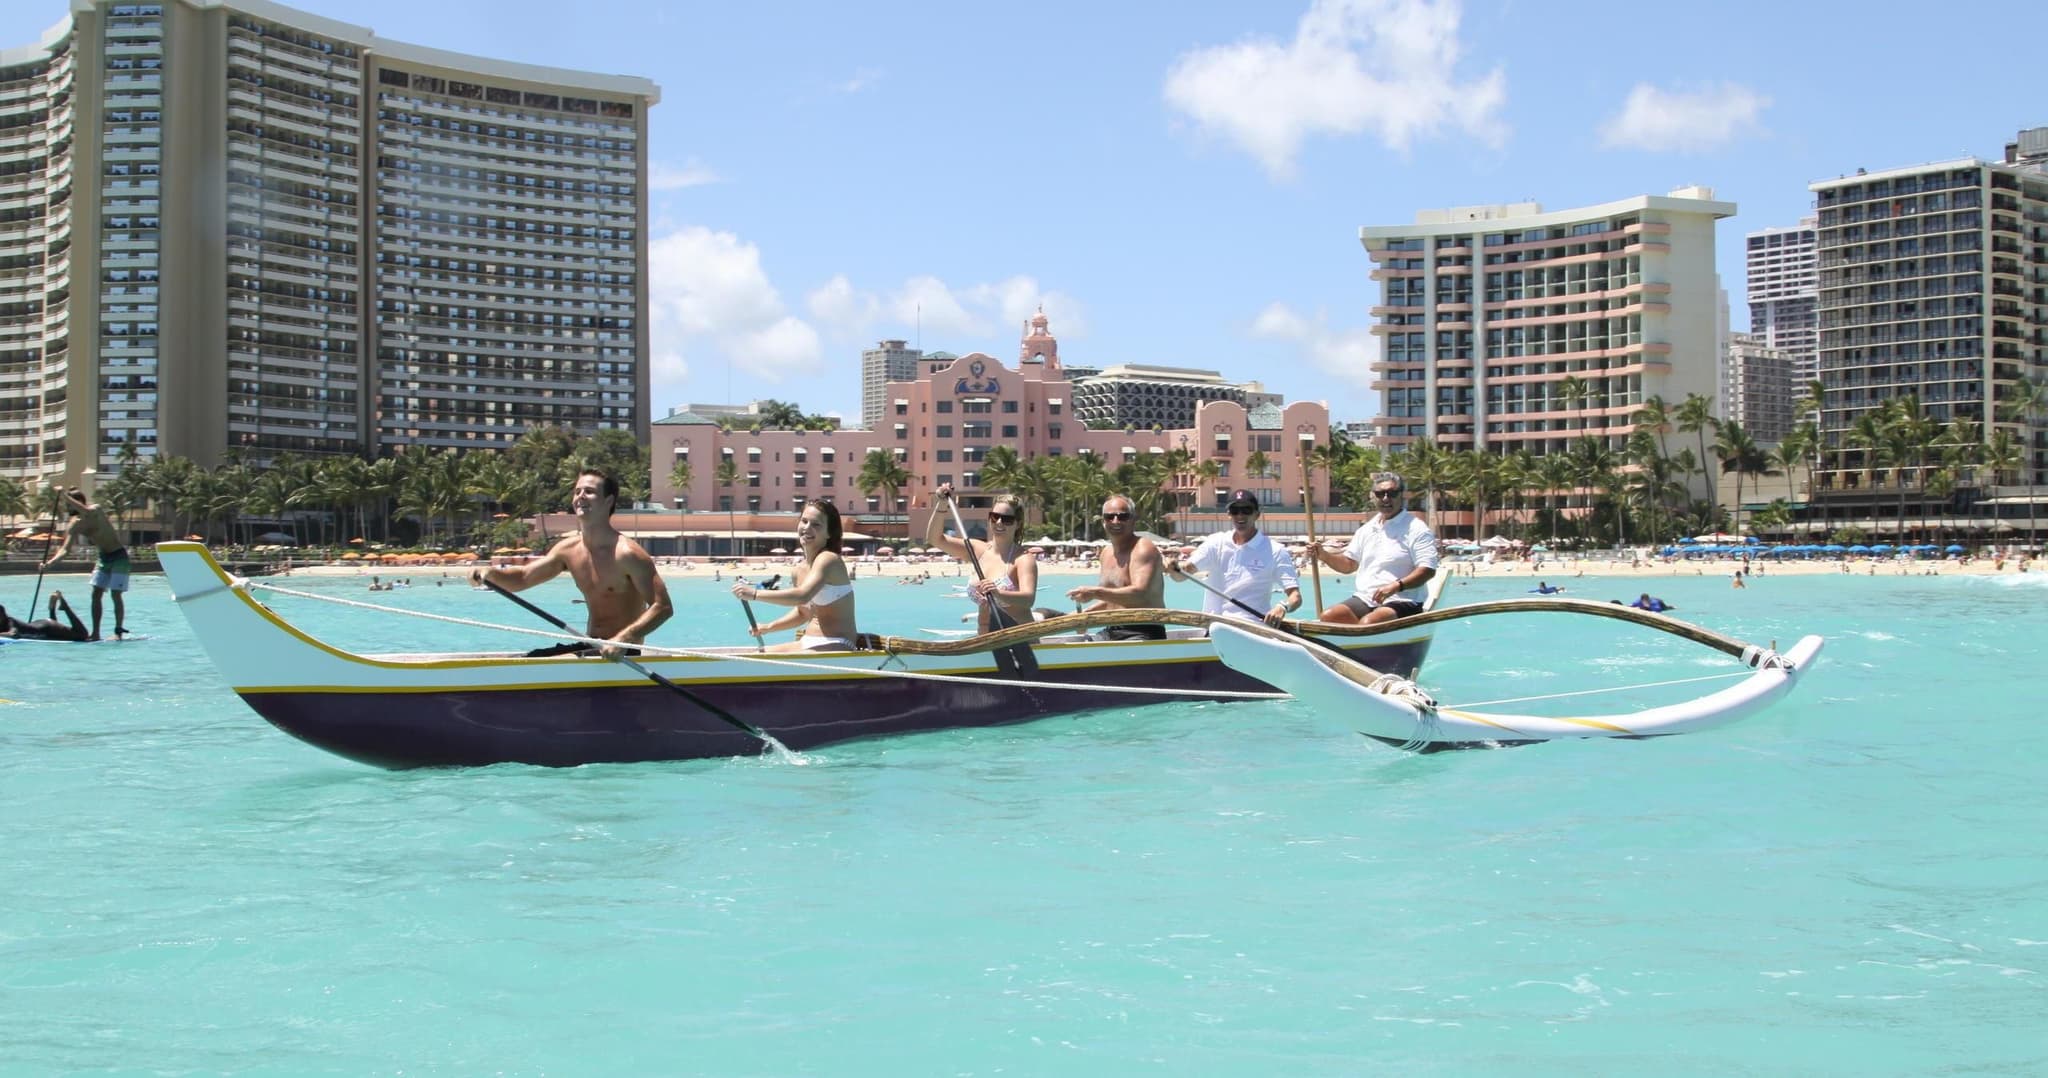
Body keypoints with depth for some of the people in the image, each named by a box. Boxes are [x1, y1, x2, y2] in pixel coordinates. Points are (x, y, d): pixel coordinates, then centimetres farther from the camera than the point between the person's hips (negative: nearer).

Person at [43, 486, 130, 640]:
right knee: (96, 595, 1)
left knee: (116, 595, -11)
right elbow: (65, 549, -5)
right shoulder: (75, 525, 0)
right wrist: (50, 562, -22)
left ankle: (119, 631, -8)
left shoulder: (96, 510, -16)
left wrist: (65, 495, -37)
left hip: (119, 556, -7)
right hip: (103, 557, 7)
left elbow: (86, 512, -41)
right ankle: (95, 633, 3)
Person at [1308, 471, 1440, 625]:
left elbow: (1428, 570, -14)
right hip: (1364, 599, 7)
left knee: (1368, 623, -34)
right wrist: (1323, 556, 5)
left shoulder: (1416, 529, -5)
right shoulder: (1366, 529, 16)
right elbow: (1349, 564, 24)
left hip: (1401, 602, -6)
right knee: (1327, 617, -16)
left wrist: (1396, 586, -28)